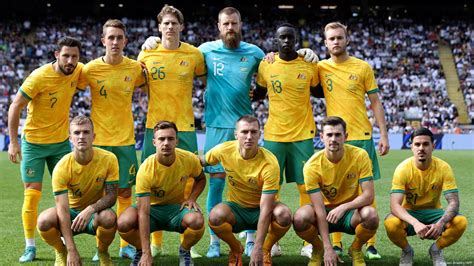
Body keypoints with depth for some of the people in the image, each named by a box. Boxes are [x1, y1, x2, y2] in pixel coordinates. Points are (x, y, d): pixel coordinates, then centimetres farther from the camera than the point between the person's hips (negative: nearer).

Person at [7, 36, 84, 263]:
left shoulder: (78, 72, -8)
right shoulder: (40, 77, -22)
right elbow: (15, 106, -16)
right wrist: (13, 142, -19)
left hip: (61, 142, 4)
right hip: (33, 142, -4)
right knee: (32, 194, -4)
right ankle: (30, 247, 7)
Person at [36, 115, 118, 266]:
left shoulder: (109, 159, -17)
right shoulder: (62, 167, -21)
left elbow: (111, 196, -14)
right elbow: (63, 209, -25)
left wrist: (90, 209, -37)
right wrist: (72, 250, -32)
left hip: (96, 210, 0)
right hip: (71, 211, 0)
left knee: (109, 218, -37)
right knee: (44, 221, -32)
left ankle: (103, 252, -2)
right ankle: (61, 252, 2)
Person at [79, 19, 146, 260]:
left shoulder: (135, 67, -2)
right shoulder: (91, 69, -7)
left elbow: (144, 86, 16)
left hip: (125, 139, 2)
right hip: (98, 139, -2)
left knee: (124, 192, 7)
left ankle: (125, 245, 16)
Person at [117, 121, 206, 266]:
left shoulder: (189, 159, -16)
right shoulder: (145, 170, -26)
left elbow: (201, 179, 11)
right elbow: (143, 213, -30)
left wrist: (192, 198, -12)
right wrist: (147, 253, -35)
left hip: (177, 207, 1)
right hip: (151, 207, -1)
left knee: (197, 220, -34)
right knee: (123, 223, -34)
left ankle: (184, 251, 1)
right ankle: (141, 251, 2)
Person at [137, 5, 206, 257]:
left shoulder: (194, 54, -1)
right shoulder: (147, 54, 2)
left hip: (185, 127, 0)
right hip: (154, 126, 1)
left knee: (187, 184, 1)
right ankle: (155, 243, 15)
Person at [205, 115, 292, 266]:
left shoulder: (269, 163, -25)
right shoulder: (224, 150, -16)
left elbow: (265, 209, -28)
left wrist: (258, 248, -32)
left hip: (260, 209, -1)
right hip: (236, 208, 2)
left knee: (284, 214, -34)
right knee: (215, 215, -33)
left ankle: (265, 250, -2)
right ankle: (236, 250, 0)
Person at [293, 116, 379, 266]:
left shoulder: (360, 156, -15)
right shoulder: (312, 165, -18)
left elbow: (368, 195, -17)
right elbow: (319, 208, -21)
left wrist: (344, 207, -36)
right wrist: (328, 248, -26)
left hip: (351, 211, 0)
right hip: (326, 212, 0)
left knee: (370, 215, -34)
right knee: (300, 218, -32)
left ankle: (356, 249, 0)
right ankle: (318, 249, 3)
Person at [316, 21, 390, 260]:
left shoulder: (363, 67, 3)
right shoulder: (320, 67, 5)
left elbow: (375, 102, 5)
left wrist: (384, 134, -1)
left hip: (362, 136, -1)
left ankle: (370, 243, 5)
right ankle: (336, 243, 11)